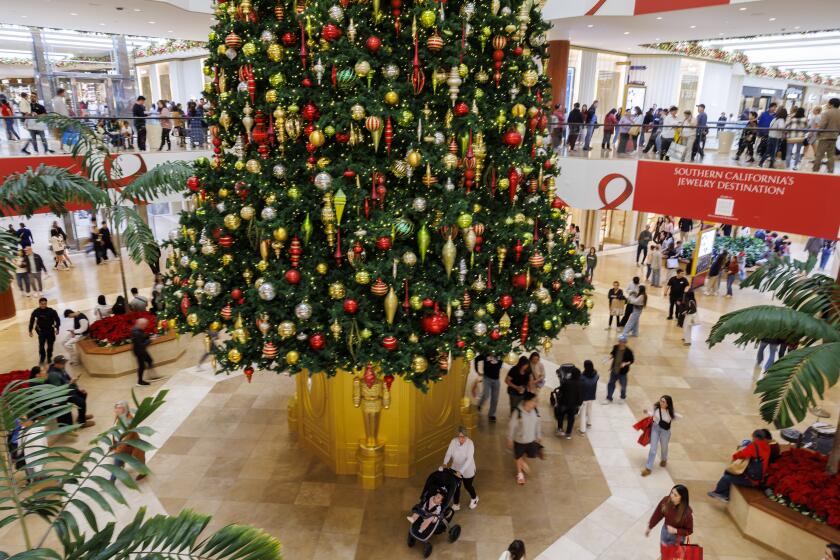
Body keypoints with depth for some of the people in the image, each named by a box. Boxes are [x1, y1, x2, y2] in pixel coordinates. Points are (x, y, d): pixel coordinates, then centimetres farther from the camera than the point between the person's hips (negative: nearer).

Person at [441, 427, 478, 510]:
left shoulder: (470, 443, -27)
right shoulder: (453, 441, -16)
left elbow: (469, 459, -32)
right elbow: (448, 453, -14)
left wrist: (461, 471, -39)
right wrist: (445, 464, -33)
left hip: (468, 470, -3)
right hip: (456, 468, 3)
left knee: (468, 486, 15)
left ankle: (474, 498, 46)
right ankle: (456, 503, 31)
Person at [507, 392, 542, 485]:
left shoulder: (535, 411, -15)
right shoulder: (517, 412, -30)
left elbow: (538, 423, 2)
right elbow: (512, 427, -18)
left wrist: (539, 436, 11)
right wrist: (510, 440, -10)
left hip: (531, 439, 4)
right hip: (519, 440, -4)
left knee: (530, 454, 23)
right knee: (519, 457, 18)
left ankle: (524, 465, 57)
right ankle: (519, 473, 45)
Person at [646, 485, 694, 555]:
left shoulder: (687, 512, -33)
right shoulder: (666, 501, -23)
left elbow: (689, 530, -17)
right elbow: (658, 514, -6)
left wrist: (675, 531, -31)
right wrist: (649, 527, 3)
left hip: (677, 537, -4)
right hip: (665, 531, 4)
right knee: (663, 553, 25)